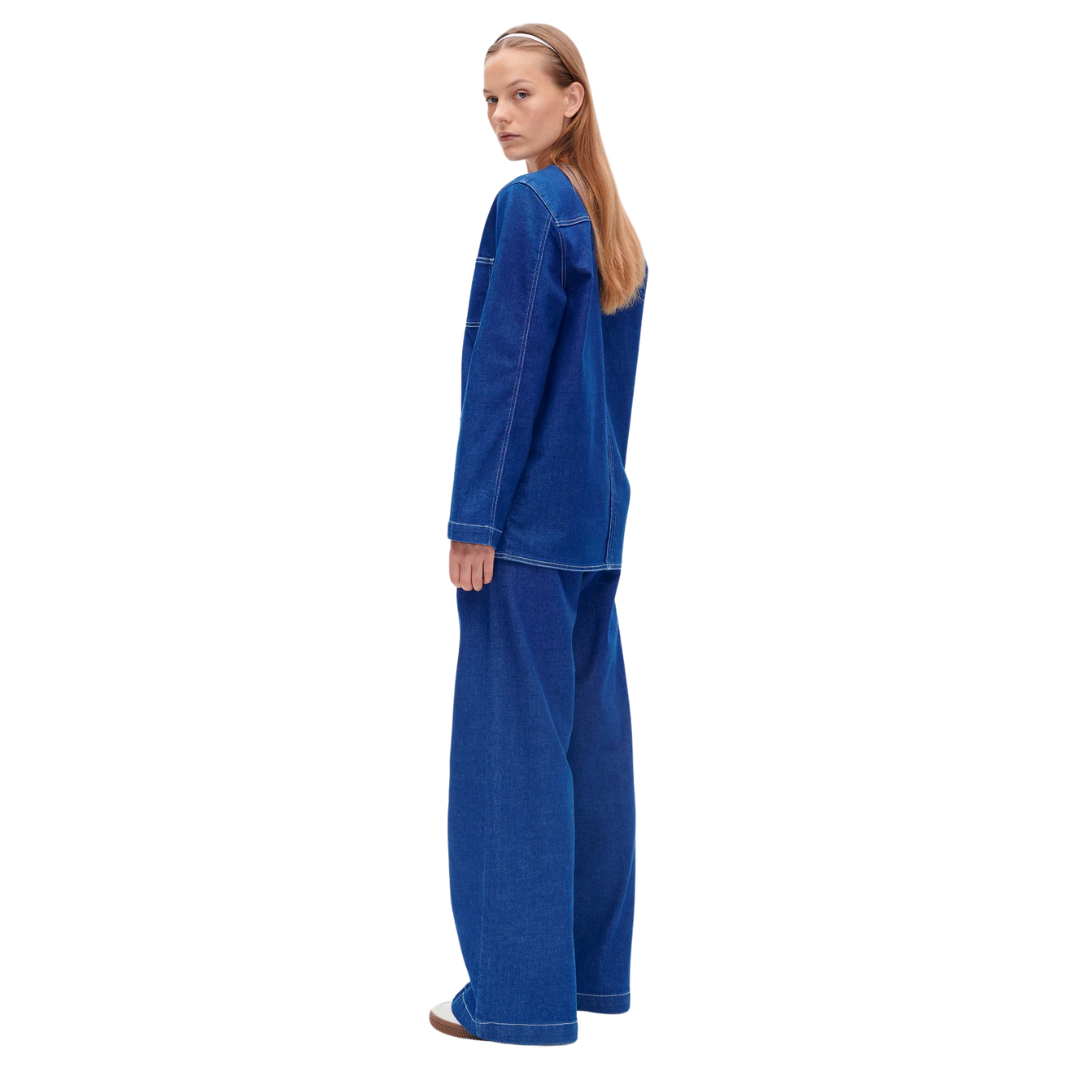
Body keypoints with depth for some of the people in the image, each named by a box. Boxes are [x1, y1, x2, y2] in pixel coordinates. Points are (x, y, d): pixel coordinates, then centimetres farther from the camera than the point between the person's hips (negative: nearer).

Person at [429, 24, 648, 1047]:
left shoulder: (525, 206, -13)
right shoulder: (610, 221, 13)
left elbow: (504, 371, -16)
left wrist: (473, 521, -14)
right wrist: (593, 492, 20)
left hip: (526, 519, -9)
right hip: (597, 520, 9)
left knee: (513, 743, -3)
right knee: (589, 735, 12)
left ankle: (518, 991, 2)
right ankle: (593, 962, 21)